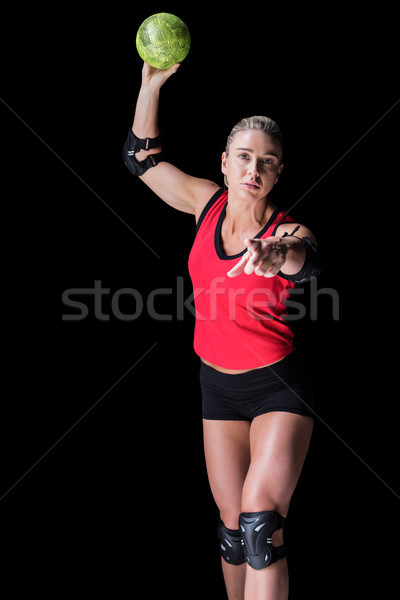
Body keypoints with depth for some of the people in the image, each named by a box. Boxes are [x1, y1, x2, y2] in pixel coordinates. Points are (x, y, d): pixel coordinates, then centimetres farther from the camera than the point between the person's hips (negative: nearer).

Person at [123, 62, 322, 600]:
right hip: (218, 386, 4)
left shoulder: (288, 232, -14)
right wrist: (152, 82, 2)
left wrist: (278, 252, -61)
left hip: (279, 388, -4)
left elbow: (307, 262, -38)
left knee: (261, 521, -18)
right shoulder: (208, 202, -1)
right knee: (232, 529, 8)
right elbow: (141, 157, 9)